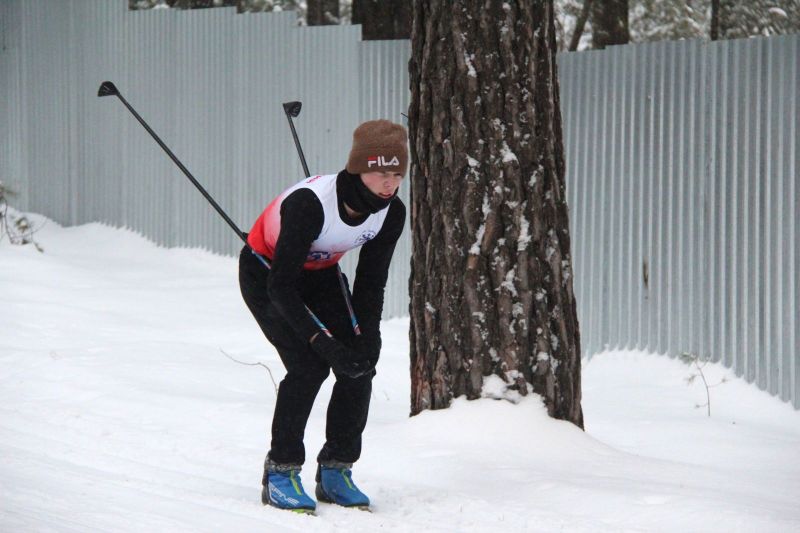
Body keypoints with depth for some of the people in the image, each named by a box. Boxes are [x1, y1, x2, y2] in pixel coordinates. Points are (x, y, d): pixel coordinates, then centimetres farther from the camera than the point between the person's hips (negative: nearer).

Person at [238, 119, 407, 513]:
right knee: (308, 364, -23)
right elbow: (281, 287, -34)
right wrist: (323, 341, -38)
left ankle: (336, 470, 5)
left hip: (320, 274, 6)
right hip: (265, 274, -6)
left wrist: (366, 337, -21)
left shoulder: (391, 213, -19)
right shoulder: (310, 203, -38)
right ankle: (280, 473, -10)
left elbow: (371, 284, -8)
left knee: (359, 366, -10)